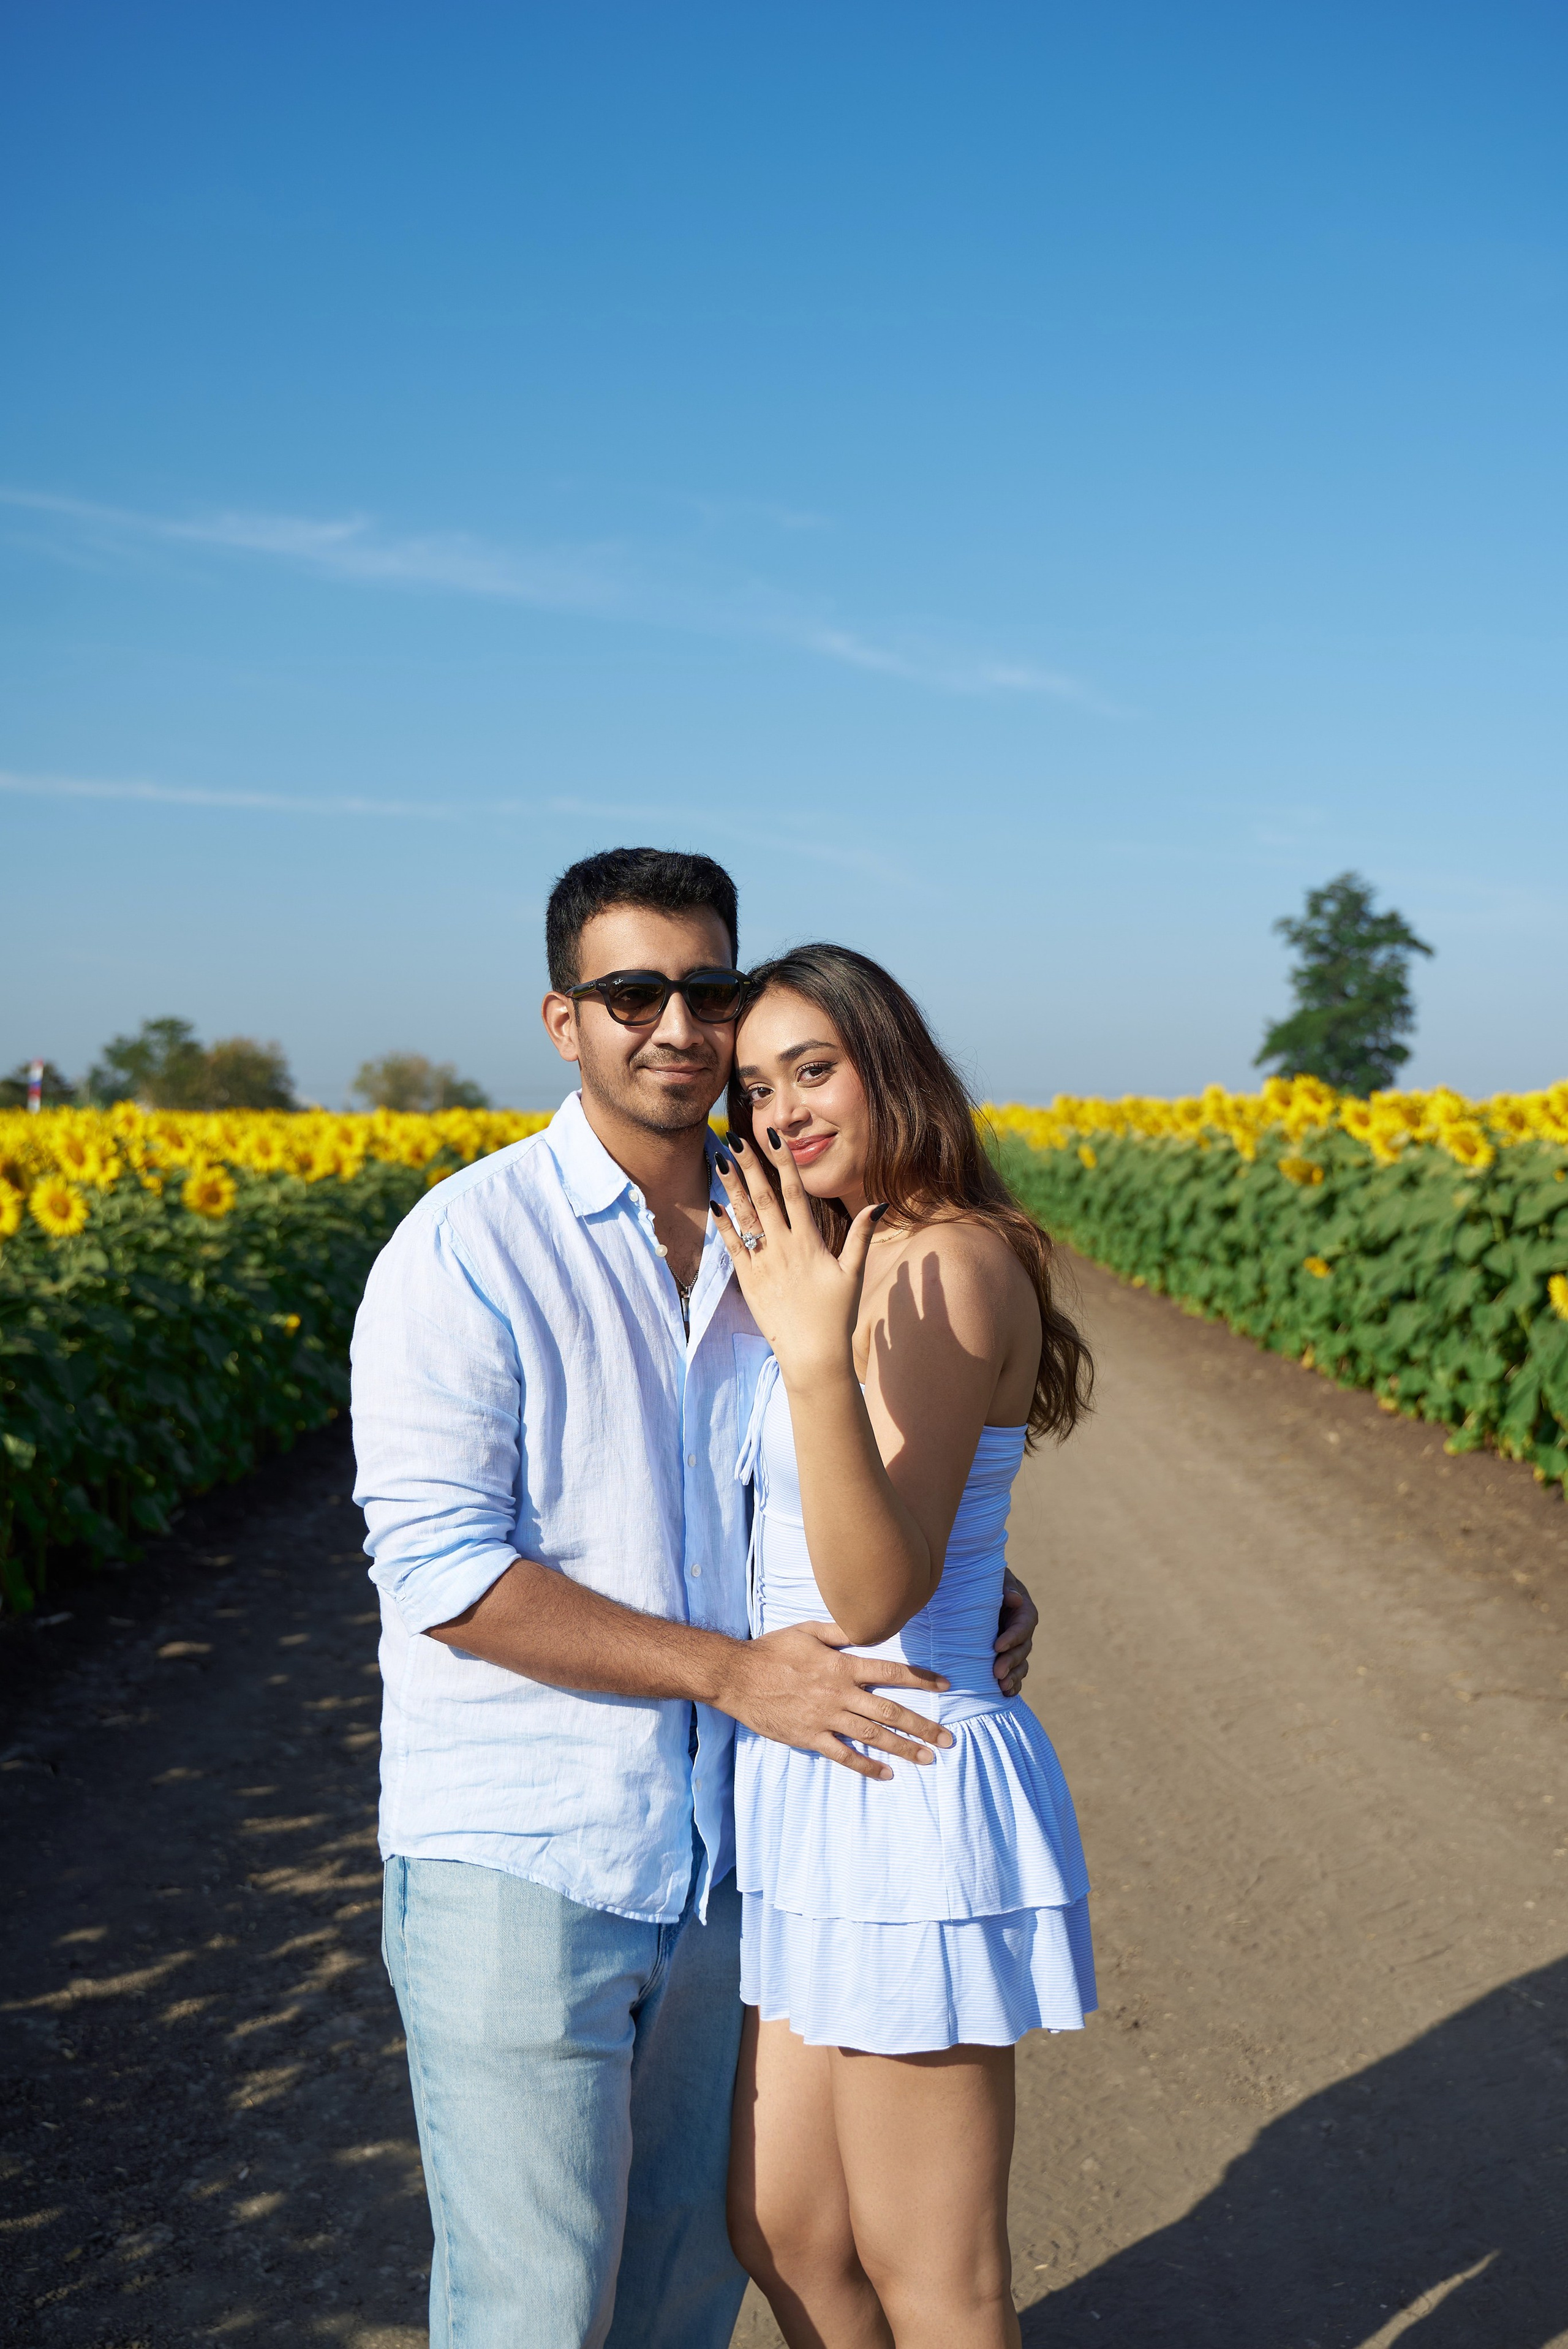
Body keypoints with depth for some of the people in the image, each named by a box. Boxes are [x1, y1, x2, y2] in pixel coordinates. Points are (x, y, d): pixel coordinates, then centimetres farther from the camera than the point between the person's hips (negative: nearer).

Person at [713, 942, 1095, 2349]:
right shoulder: (860, 1256, 10)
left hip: (909, 1807, -9)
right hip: (813, 1801, 10)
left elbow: (875, 1598, -26)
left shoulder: (948, 1263, -19)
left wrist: (814, 1357, -37)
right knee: (778, 2234, 21)